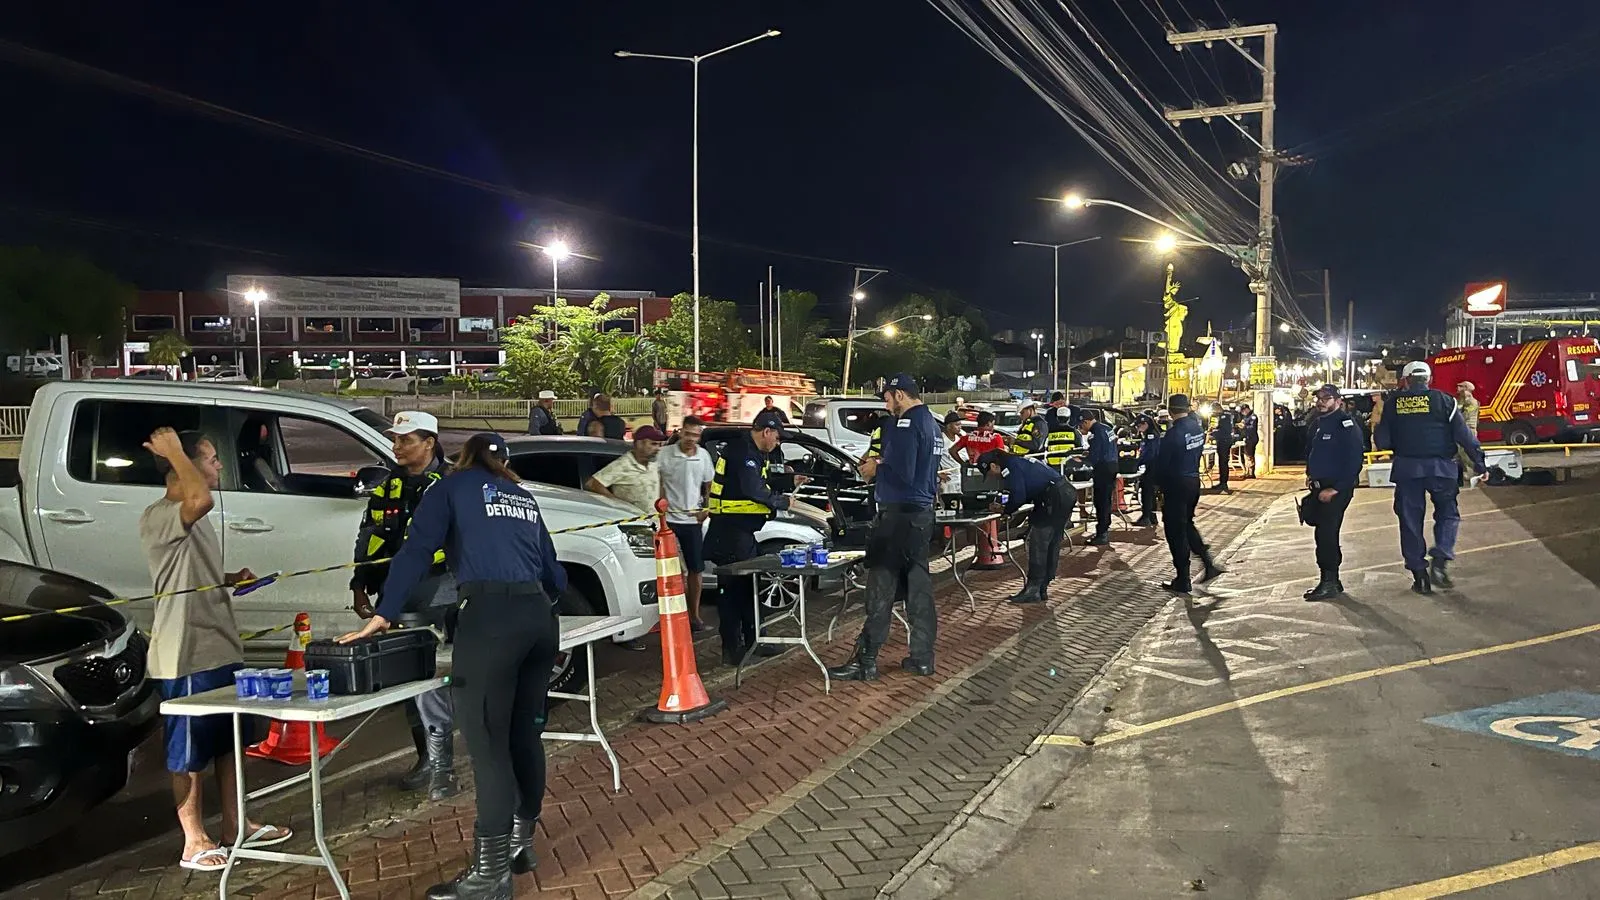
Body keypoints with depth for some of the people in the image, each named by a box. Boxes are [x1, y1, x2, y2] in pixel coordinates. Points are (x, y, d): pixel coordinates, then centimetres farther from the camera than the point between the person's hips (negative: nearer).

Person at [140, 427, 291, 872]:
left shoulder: (192, 516, 15)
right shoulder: (158, 517, -18)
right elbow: (202, 499, -41)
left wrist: (232, 578, 7)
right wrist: (173, 452, -26)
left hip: (222, 647, 10)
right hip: (186, 656, -10)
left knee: (229, 741, 17)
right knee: (191, 751, 2)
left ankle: (235, 825, 29)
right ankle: (195, 842, 14)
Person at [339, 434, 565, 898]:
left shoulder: (452, 486, 12)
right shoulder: (524, 497, 25)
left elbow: (416, 553, -1)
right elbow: (553, 572, 27)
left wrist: (381, 617, -1)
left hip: (490, 616, -6)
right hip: (540, 616, 6)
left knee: (488, 746, -5)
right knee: (524, 735, 15)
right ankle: (520, 842, 26)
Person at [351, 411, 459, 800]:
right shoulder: (388, 486, 14)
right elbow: (368, 538, 18)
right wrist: (360, 585, 14)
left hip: (432, 595, -6)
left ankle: (441, 764, -5)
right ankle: (426, 756, 24)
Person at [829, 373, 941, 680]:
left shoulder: (906, 424, -16)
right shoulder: (931, 423, 14)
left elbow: (901, 474, -23)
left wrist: (876, 471, -7)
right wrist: (883, 464, 13)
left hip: (898, 515, -9)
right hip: (922, 513, 9)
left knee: (881, 589, -5)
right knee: (919, 586, 12)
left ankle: (865, 662, -1)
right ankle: (922, 657, 17)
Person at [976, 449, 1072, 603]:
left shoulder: (1010, 466, -8)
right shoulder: (1018, 462, 23)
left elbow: (1018, 496, -14)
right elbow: (1026, 494, 26)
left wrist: (1005, 511, 4)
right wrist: (1005, 507, 17)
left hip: (1055, 497, -10)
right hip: (1068, 493, 10)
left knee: (1037, 542, -4)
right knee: (1052, 544, 14)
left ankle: (1032, 590, -1)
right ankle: (1042, 589, 20)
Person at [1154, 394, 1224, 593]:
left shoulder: (1173, 434, -20)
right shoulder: (1198, 427, 3)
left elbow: (1162, 463, -14)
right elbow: (1198, 452, 11)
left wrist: (1161, 486, -2)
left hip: (1176, 485, -8)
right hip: (1194, 480, 8)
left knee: (1176, 532, 1)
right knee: (1187, 525, 24)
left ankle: (1183, 581, 7)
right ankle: (1209, 564, 18)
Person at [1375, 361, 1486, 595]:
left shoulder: (1393, 402, 3)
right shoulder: (1443, 400, -1)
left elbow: (1382, 441, 3)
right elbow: (1464, 435, -4)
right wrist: (1478, 462, 2)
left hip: (1406, 468, 1)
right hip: (1440, 467, -1)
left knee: (1410, 520, 9)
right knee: (1447, 513, 13)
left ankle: (1418, 573, 10)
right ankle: (1440, 561, -5)